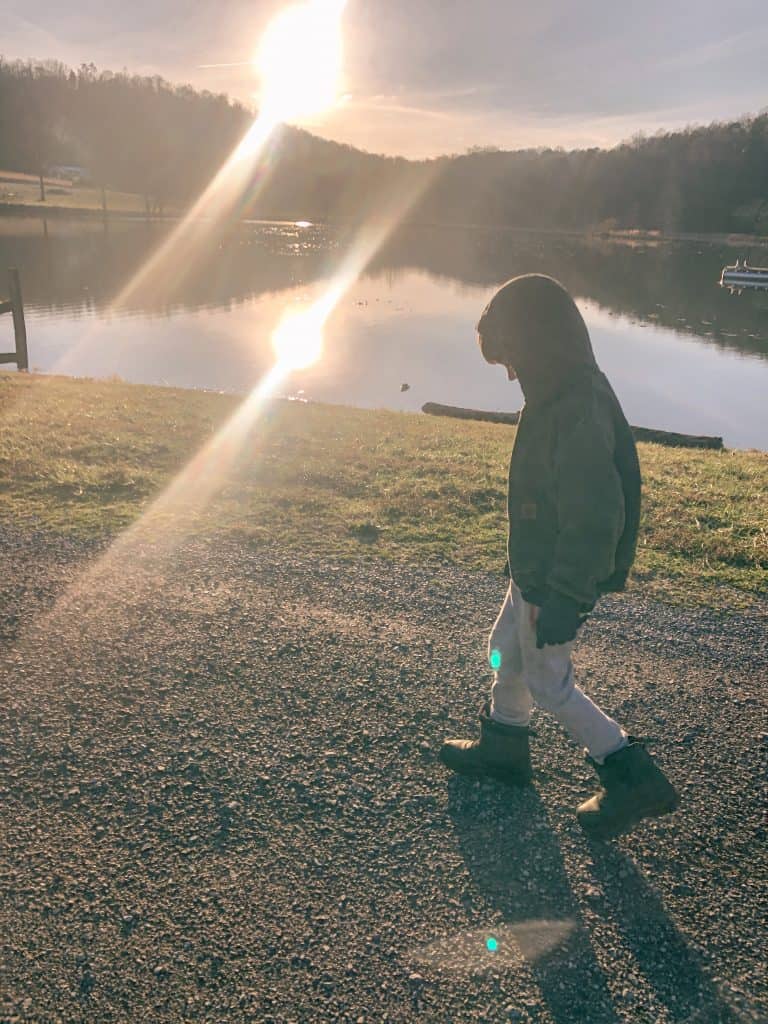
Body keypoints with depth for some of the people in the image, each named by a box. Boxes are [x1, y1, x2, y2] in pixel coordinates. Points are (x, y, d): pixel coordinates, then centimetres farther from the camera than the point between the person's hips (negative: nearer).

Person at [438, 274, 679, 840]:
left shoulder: (580, 417, -30)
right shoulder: (564, 396, 2)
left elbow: (594, 523, -30)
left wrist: (561, 602, -24)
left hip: (556, 584, -10)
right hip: (536, 570, 10)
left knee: (547, 681, 7)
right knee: (507, 651, 23)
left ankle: (635, 777, 19)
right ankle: (503, 745, 45)